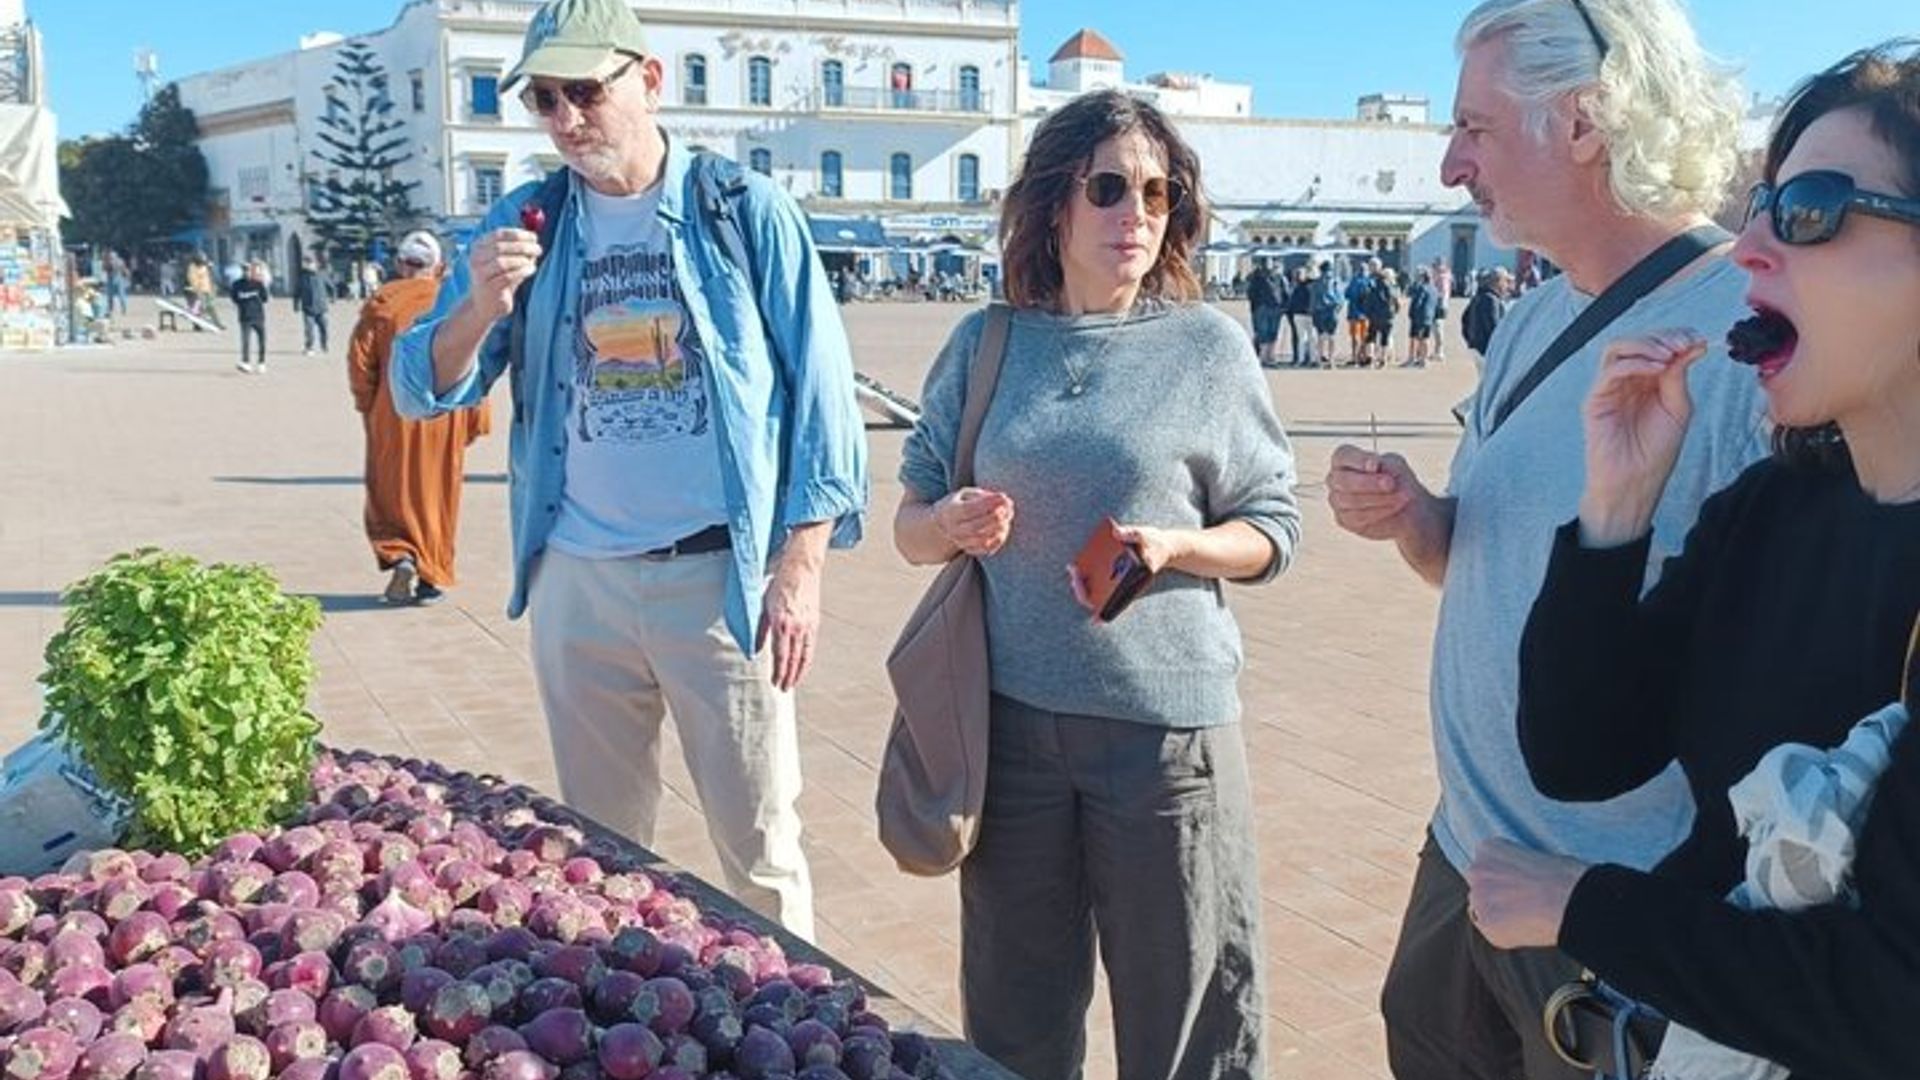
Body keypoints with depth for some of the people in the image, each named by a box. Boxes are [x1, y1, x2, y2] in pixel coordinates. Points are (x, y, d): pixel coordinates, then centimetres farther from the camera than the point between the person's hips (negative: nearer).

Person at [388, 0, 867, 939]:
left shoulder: (746, 211, -2)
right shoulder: (522, 223, 7)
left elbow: (819, 390, -3)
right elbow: (423, 390, 4)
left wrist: (800, 565, -9)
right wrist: (479, 308, -17)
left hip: (722, 576, -3)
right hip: (576, 580, 4)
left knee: (759, 849, 5)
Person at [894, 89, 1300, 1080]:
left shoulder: (1209, 346, -3)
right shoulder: (984, 344, 3)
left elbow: (1273, 528, 1)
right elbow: (909, 529, 8)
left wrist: (1176, 546, -18)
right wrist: (951, 525, -15)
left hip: (1166, 720, -2)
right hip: (1009, 718, 2)